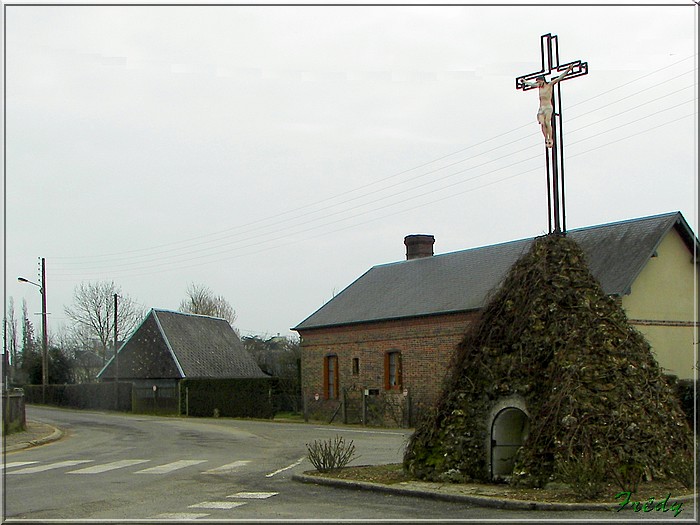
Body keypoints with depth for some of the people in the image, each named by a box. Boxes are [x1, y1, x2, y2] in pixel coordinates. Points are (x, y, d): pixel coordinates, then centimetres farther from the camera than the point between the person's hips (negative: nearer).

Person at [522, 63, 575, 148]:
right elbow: (532, 84, 38)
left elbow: (560, 78, -2)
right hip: (541, 108, 5)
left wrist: (568, 70, -9)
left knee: (547, 123, -20)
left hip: (548, 107, -5)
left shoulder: (550, 85, 3)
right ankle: (546, 139, -12)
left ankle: (550, 139, -19)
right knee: (542, 123, -12)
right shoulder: (540, 86, 18)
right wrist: (525, 82, 54)